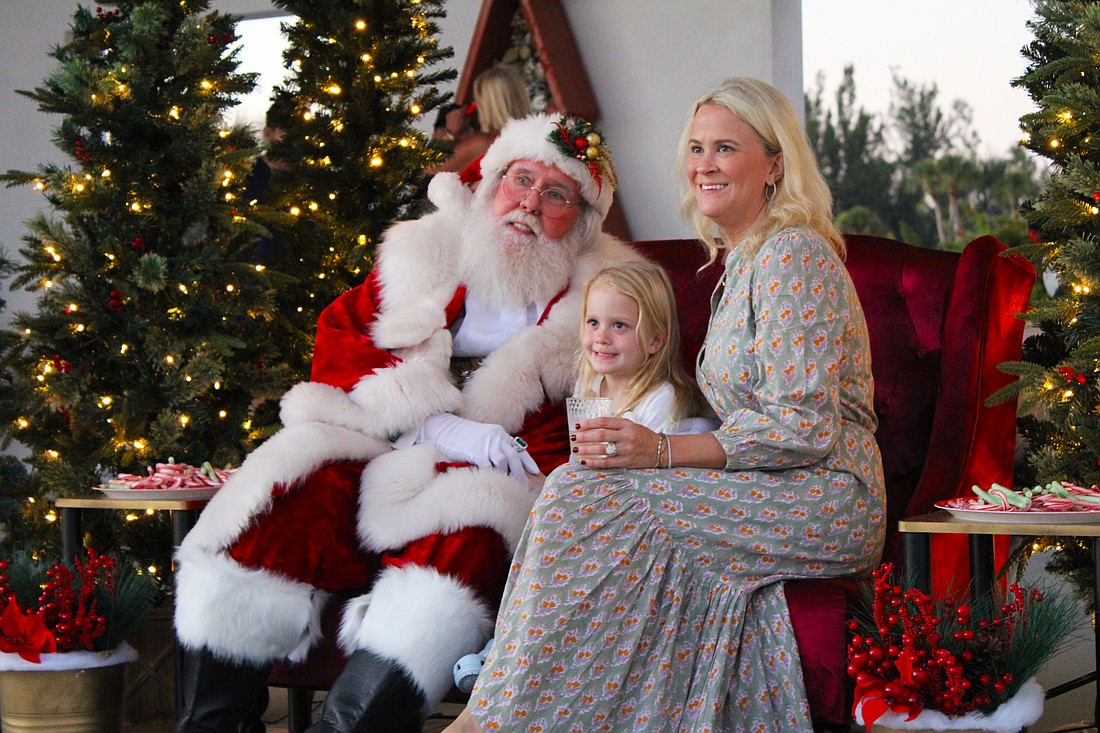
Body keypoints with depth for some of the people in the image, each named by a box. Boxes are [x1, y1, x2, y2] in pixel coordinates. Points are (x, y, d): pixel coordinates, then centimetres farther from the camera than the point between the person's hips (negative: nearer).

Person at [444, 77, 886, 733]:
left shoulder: (793, 254, -11)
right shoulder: (742, 260, 19)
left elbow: (803, 426, -19)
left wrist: (663, 451, -22)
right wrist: (661, 450, 4)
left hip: (828, 499, -8)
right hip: (778, 495, 8)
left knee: (588, 496, -22)